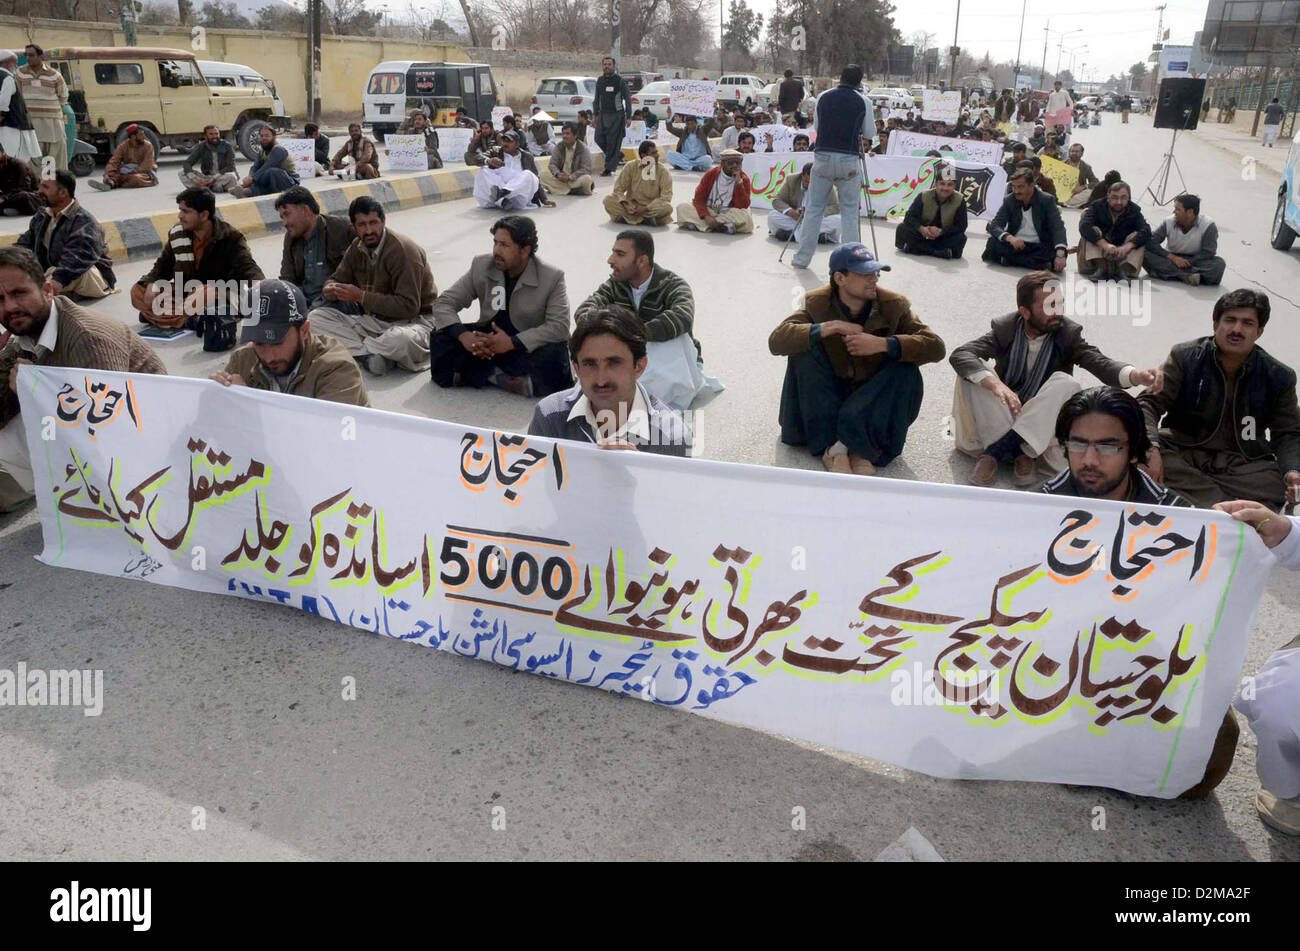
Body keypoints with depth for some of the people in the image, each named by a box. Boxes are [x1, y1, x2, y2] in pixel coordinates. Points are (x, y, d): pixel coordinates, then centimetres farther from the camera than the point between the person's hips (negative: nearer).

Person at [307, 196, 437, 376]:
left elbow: (409, 306, -23)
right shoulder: (357, 247, 5)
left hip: (413, 319, -6)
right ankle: (370, 353, -23)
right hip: (374, 319, 7)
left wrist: (362, 297, -22)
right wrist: (330, 290, -9)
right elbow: (337, 278, 17)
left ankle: (356, 348, -11)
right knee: (316, 317, -9)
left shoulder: (403, 249, -18)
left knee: (402, 340, -43)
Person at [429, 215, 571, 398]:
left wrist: (513, 342, -30)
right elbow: (444, 303, -3)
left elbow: (559, 326, -20)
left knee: (555, 353, -35)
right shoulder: (481, 266, -3)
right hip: (488, 338, 3)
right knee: (441, 336, -18)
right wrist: (464, 336, -24)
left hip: (527, 346, -3)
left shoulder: (552, 277, -12)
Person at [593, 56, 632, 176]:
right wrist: (596, 114, 15)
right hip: (603, 114, 5)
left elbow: (627, 99, -3)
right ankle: (618, 155, 23)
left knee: (613, 141, -7)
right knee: (599, 138, 0)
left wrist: (628, 117, -8)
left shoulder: (619, 80, -3)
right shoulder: (599, 80, 11)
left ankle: (609, 168, -1)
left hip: (617, 115, -5)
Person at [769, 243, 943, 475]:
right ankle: (832, 445, -27)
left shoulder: (893, 305, -10)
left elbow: (935, 347, -18)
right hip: (830, 395, 0)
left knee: (907, 371, -27)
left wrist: (882, 344, -31)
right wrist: (828, 328, -31)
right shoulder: (817, 304, -10)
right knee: (802, 347, -24)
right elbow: (776, 341, -22)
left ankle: (863, 448, -22)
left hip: (872, 395, 0)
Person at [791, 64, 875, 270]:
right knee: (849, 211, 4)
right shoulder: (863, 102, -1)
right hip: (849, 160, -2)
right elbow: (869, 134, 5)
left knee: (814, 208, 8)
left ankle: (802, 257, 11)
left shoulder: (823, 97, 6)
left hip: (822, 156, 2)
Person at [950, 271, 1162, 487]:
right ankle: (1019, 453, -32)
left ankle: (994, 452, -32)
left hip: (1042, 423, 1)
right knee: (971, 373, -25)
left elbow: (1101, 364, -20)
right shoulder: (1005, 329, -8)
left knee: (1065, 382, -28)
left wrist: (1137, 375, -43)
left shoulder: (1068, 334, -5)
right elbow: (959, 355, -23)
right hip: (999, 418, 0)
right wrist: (996, 384, -41)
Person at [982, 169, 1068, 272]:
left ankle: (1009, 260, -22)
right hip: (1014, 244, 1)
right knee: (992, 243, -28)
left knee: (1054, 252, -33)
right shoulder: (1009, 200, 1)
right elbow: (994, 225, -9)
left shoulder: (1047, 200, -4)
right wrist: (1009, 238, -32)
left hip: (1039, 246, -1)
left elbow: (1058, 228, -14)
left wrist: (1060, 254, -33)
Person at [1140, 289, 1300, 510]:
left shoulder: (1279, 376, 5)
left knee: (1279, 484, -30)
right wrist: (1150, 446, -28)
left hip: (1243, 463, 1)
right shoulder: (1185, 357, -1)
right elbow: (1150, 403, -8)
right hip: (1181, 455, 0)